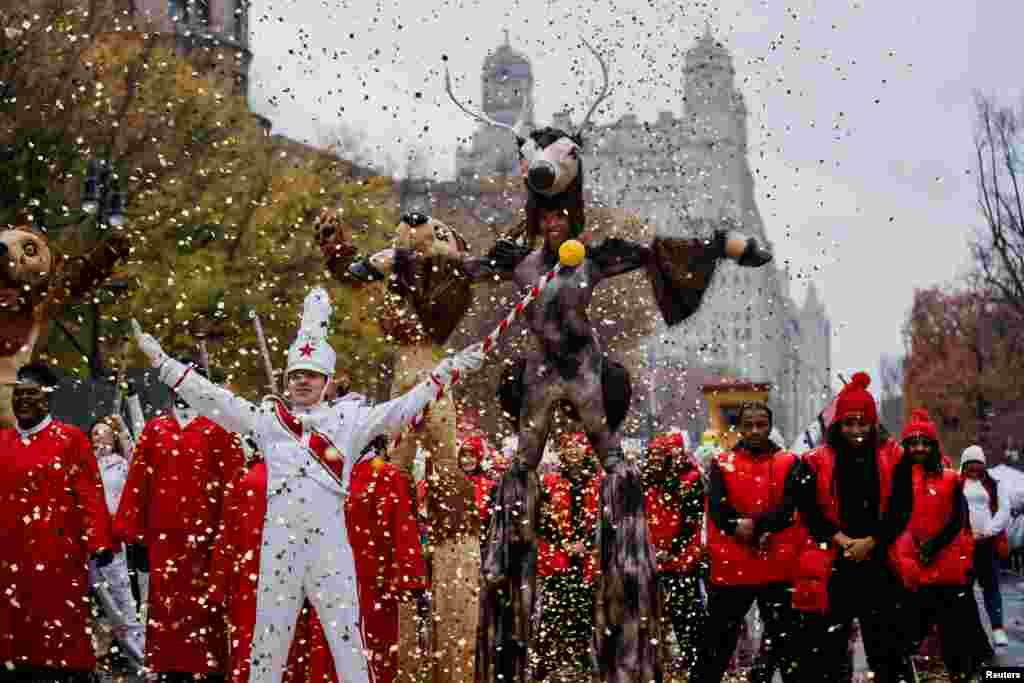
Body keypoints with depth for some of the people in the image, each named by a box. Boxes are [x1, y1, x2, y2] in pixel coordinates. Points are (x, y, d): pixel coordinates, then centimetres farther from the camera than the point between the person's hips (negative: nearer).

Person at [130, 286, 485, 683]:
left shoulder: (350, 420, 8)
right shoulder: (265, 419, 11)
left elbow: (404, 408, 4)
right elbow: (208, 397, 10)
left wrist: (449, 370, -3)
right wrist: (160, 359, 7)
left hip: (331, 546, -1)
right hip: (279, 546, 1)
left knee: (349, 644, 0)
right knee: (268, 642, 7)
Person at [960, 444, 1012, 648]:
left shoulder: (994, 485, 12)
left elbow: (1004, 511, 4)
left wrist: (988, 532, -8)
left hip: (988, 542, 0)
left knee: (991, 585, -1)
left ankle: (997, 628, -5)